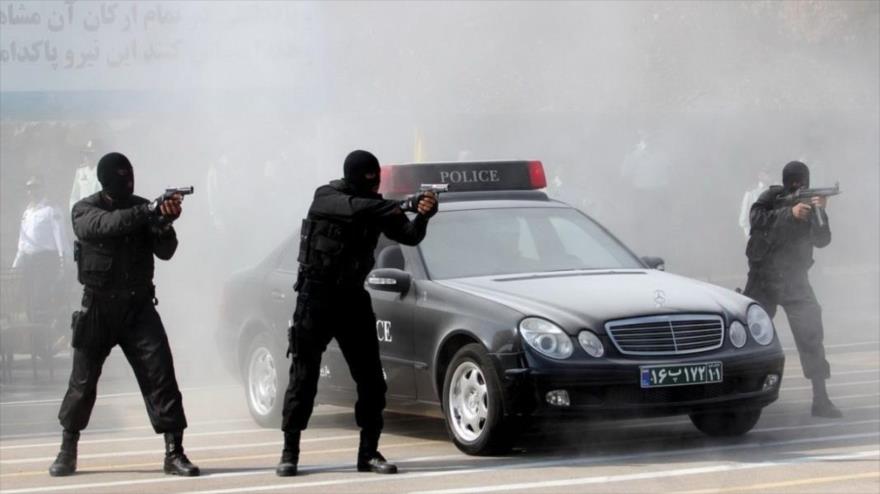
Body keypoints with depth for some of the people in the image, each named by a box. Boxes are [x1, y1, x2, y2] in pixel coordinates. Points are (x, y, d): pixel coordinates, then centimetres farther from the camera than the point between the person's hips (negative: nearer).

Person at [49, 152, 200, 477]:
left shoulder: (142, 208, 4)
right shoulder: (84, 210, -5)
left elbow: (165, 252, -7)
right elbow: (106, 224, -28)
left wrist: (165, 222, -27)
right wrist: (149, 211, -38)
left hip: (138, 307, 2)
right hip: (98, 308, -2)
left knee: (160, 374, -10)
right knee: (83, 381, 3)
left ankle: (174, 453, -9)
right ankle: (67, 452, 20)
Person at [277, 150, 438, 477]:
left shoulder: (375, 206, 2)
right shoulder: (326, 196, -11)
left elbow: (409, 237, -8)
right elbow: (352, 208, -33)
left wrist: (423, 215, -28)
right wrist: (392, 208, -38)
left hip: (352, 297, 4)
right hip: (316, 296, -4)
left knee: (371, 379, 0)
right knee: (304, 376, -3)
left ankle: (369, 452, 7)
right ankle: (290, 452, 4)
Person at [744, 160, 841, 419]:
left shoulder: (810, 201, 4)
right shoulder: (772, 198, -3)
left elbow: (822, 241, -6)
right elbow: (757, 218, -23)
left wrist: (820, 214, -23)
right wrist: (790, 213, -33)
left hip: (795, 281, 1)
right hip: (763, 278, -1)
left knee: (811, 334, -12)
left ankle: (820, 399, -12)